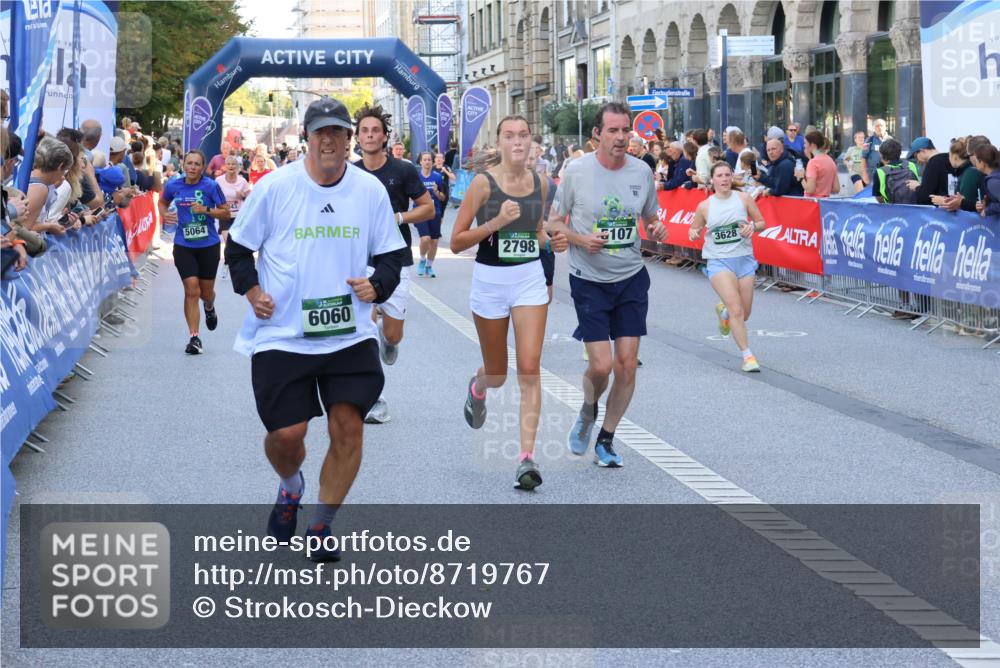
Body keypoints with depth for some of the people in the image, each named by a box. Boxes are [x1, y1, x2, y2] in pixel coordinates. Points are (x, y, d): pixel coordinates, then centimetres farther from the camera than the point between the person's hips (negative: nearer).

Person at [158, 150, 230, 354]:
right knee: (191, 291, -11)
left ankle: (209, 308, 50)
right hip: (183, 246, 0)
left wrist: (206, 210, -20)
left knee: (206, 292, 12)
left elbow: (226, 212, -4)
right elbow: (163, 202, 19)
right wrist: (164, 215, -2)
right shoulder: (173, 186, -2)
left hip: (208, 245, 0)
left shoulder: (211, 186, -9)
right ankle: (194, 337, -6)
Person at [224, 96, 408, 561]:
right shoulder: (274, 187, -5)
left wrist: (377, 285, -8)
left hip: (349, 335, 2)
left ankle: (321, 527, 12)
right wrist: (250, 289, -8)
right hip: (282, 335, -2)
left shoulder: (370, 190, 1)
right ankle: (290, 488, 34)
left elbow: (391, 255, 11)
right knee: (286, 433, -4)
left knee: (348, 426, -7)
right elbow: (238, 246, 7)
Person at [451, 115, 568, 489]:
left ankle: (527, 457, -10)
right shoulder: (483, 183, -10)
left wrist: (551, 242, -2)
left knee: (529, 369, -10)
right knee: (497, 374, 12)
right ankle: (477, 388, 51)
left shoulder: (539, 183, 2)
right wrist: (495, 222, -23)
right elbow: (456, 242, -11)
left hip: (530, 279, 2)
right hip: (490, 280, -2)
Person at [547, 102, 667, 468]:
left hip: (632, 279, 3)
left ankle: (606, 439, 16)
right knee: (601, 365, -9)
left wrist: (657, 230, -10)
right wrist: (581, 239, -20)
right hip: (589, 281, -3)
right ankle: (588, 412, 25)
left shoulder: (641, 171, 0)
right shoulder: (577, 170, -9)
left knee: (627, 364, -1)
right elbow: (554, 223, -1)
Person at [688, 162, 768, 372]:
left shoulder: (744, 199, 1)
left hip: (744, 260, 2)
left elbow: (762, 223, 7)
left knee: (744, 315, 8)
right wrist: (693, 234, -11)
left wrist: (752, 226, -16)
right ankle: (747, 356, -13)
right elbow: (695, 229, 12)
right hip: (719, 262, -2)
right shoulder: (704, 206, 0)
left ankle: (723, 312, 44)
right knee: (736, 309, -19)